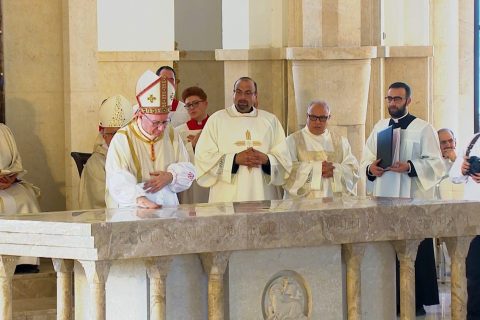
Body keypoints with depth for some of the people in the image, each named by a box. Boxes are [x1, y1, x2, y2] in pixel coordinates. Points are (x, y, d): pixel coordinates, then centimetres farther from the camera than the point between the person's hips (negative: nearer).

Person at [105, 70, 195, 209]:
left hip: (168, 208, 4)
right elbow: (118, 181, -17)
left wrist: (171, 177, -10)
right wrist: (139, 198, -36)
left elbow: (188, 171, 13)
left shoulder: (171, 134, 11)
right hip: (131, 211, -4)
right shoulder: (122, 140, -5)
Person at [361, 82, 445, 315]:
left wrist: (409, 167, -22)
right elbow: (365, 159, 15)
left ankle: (417, 302, 1)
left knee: (414, 254, -5)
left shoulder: (423, 129, -2)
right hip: (384, 199, 5)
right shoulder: (379, 127, 14)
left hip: (412, 200, -5)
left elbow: (436, 164, -8)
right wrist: (370, 168, -7)